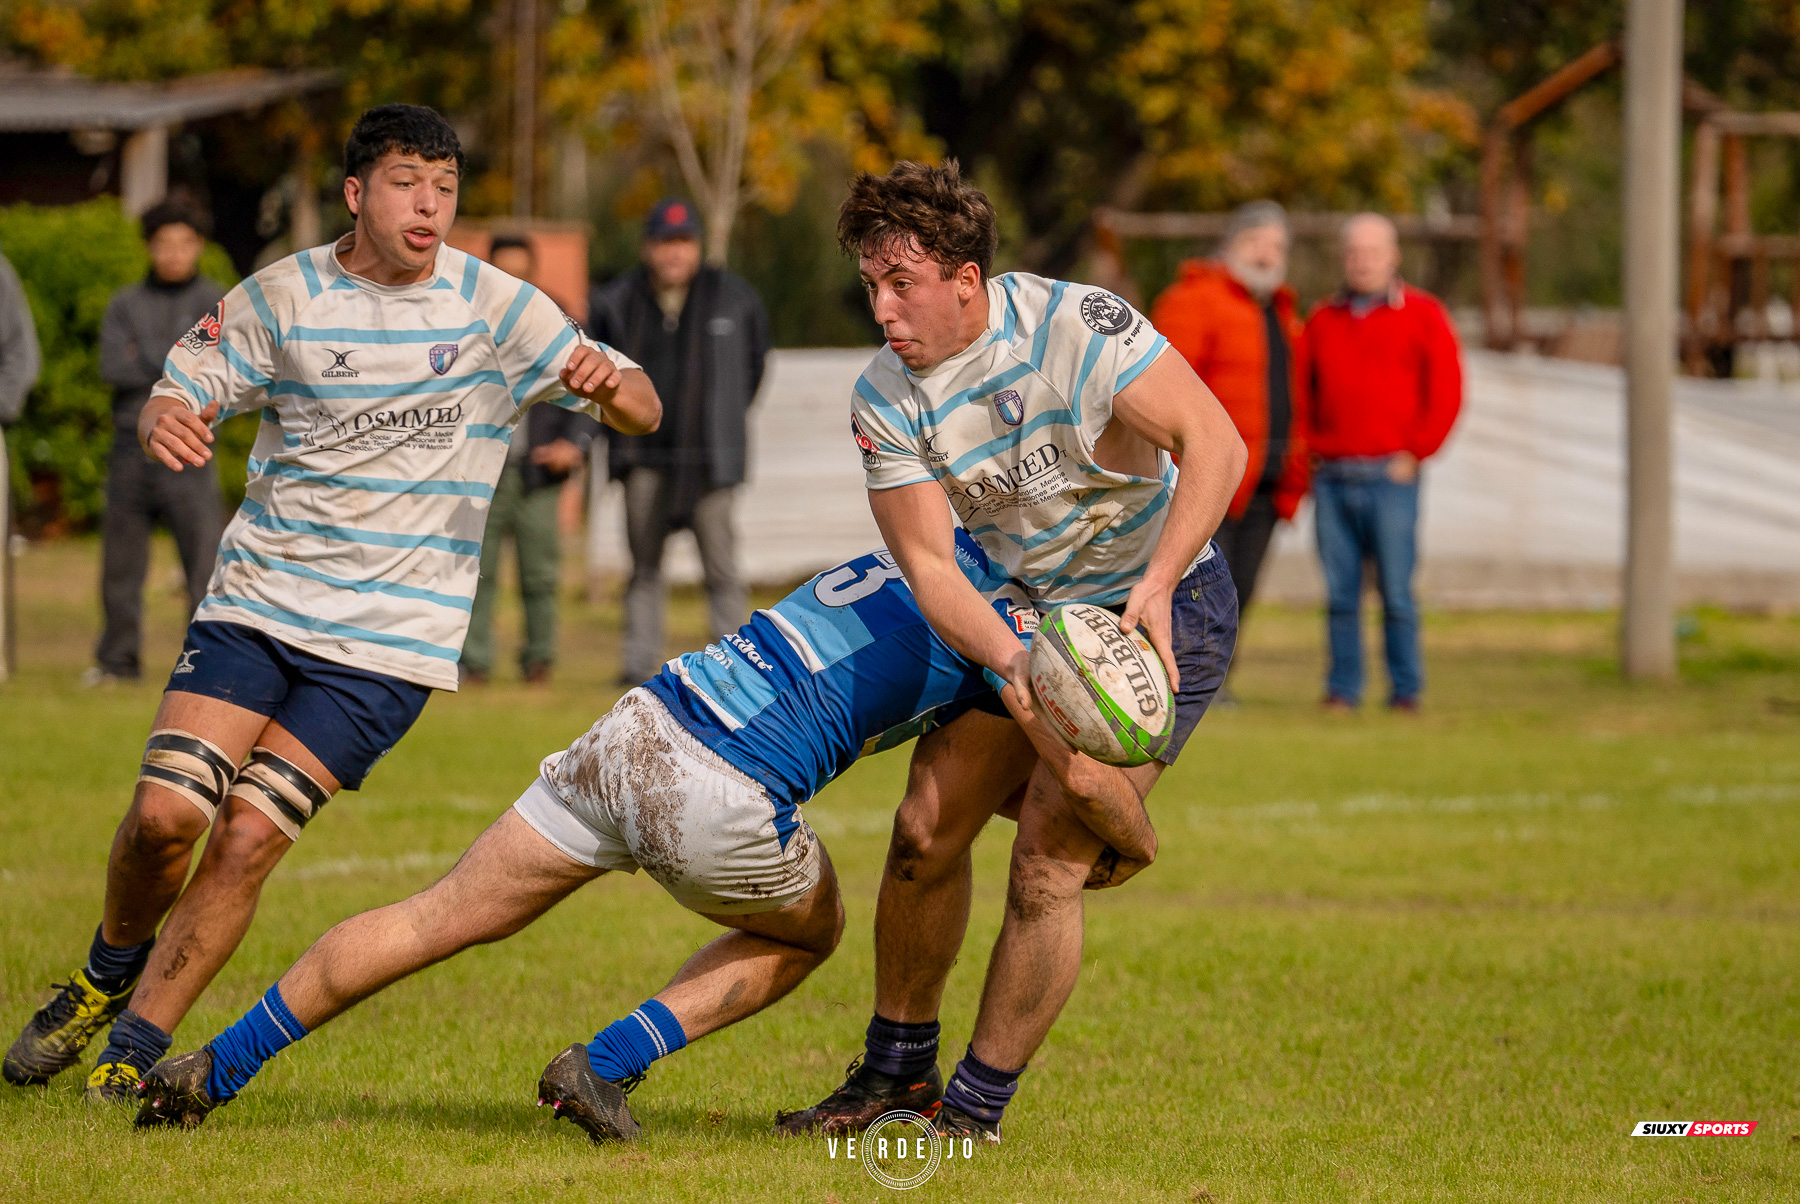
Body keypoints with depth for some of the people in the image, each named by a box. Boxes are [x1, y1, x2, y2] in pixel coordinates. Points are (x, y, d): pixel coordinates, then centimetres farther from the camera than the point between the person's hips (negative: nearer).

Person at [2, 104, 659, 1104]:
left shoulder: (496, 308, -1)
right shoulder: (282, 297, 1)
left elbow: (642, 414, 0)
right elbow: (182, 391, 3)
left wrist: (609, 384, -25)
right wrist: (166, 422, -22)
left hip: (391, 640, -1)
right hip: (258, 601, 1)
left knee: (249, 837, -13)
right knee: (166, 811, -13)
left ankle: (137, 1050, 1)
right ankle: (110, 973, 18)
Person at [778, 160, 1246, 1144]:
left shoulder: (1076, 325, -25)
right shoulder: (885, 401, -11)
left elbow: (1215, 443, -25)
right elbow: (927, 564, -16)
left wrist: (1155, 587, -34)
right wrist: (1009, 660, -34)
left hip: (1161, 615, -5)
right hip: (1017, 613, 5)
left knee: (1047, 866, -13)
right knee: (925, 829, 2)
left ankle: (976, 1110, -1)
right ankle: (897, 1070, 24)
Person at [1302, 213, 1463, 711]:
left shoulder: (1422, 315, 4)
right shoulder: (1323, 320, 15)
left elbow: (1446, 392, 1)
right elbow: (1304, 393, 21)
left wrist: (1415, 453, -5)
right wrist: (1309, 450, 7)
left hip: (1390, 477, -3)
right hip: (1331, 478, 3)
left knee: (1396, 592, -6)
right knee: (1340, 593, 1)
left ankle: (1405, 690, 1)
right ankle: (1342, 688, 5)